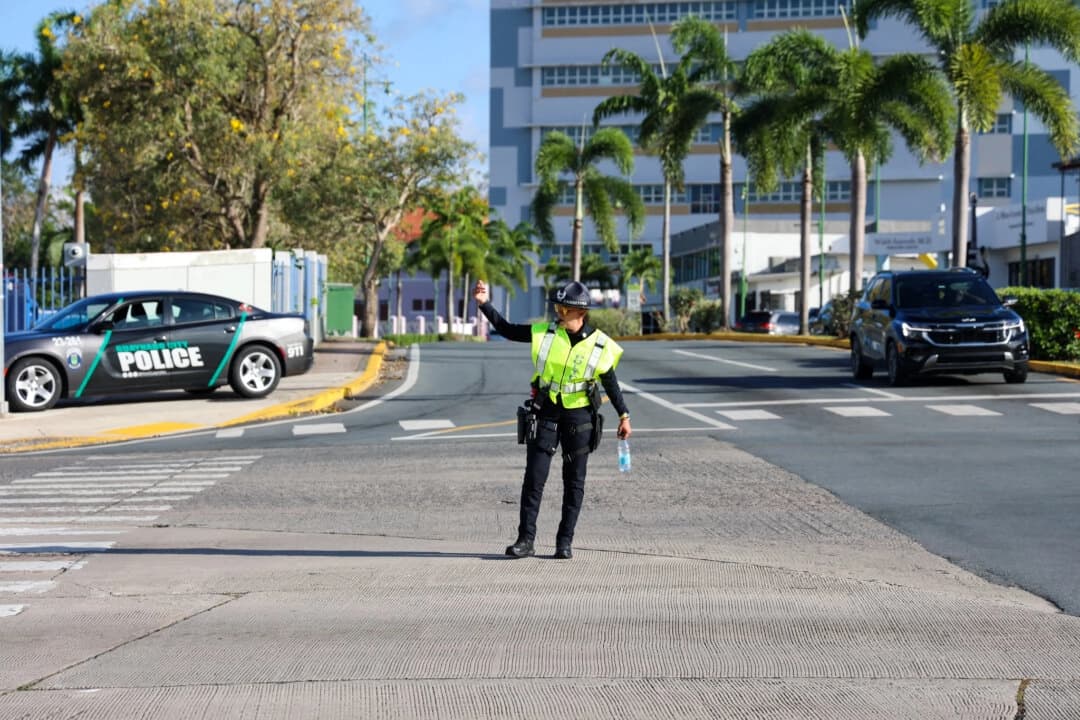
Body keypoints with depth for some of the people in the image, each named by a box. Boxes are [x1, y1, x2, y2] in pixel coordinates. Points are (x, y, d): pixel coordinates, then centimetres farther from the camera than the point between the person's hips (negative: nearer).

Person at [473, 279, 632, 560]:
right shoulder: (545, 332, -2)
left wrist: (624, 415, 6)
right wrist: (485, 304, -7)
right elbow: (507, 330, 2)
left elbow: (610, 382, 5)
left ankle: (565, 541, 13)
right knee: (534, 478, -2)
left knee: (574, 482, 5)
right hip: (545, 413, 1)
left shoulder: (600, 345, -5)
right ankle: (525, 540, 3)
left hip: (579, 416, -1)